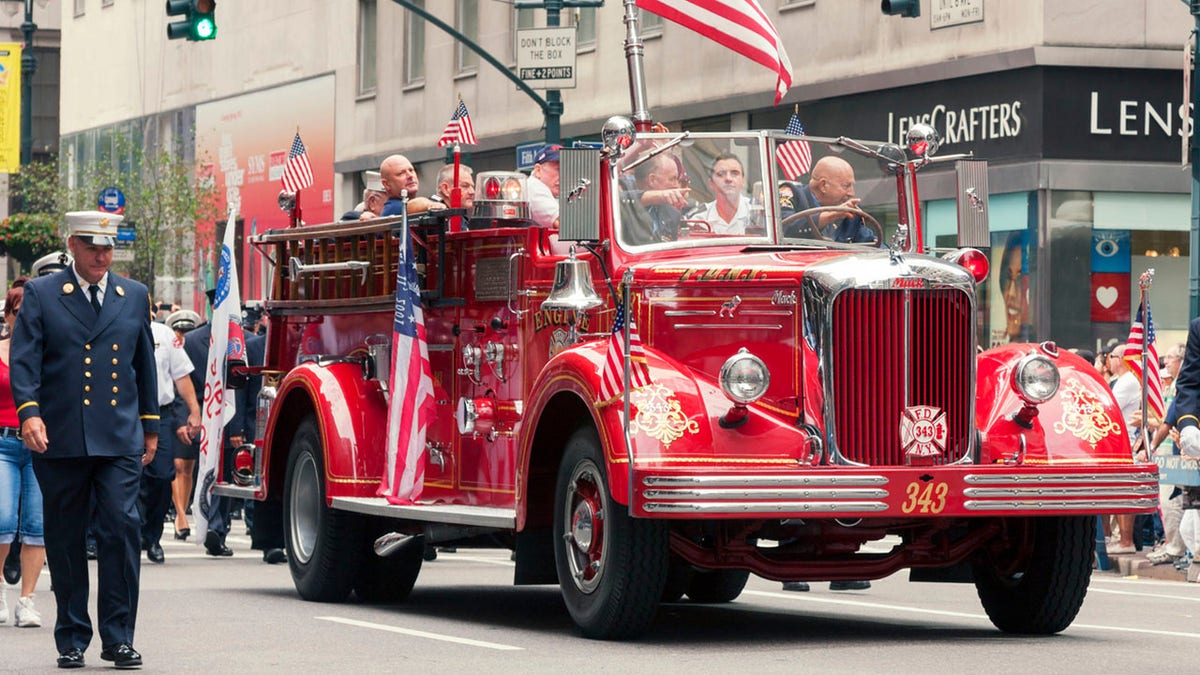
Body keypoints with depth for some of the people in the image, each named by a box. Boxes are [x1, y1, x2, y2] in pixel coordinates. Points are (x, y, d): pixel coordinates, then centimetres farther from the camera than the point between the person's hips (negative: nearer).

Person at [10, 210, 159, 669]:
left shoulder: (134, 296, 13)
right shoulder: (41, 295, 5)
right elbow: (24, 360, -4)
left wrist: (150, 426, 20)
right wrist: (29, 412, -19)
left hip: (120, 440, 1)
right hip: (60, 439, -1)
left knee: (122, 527, -11)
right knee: (65, 540, 4)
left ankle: (118, 637, -4)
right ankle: (71, 639, 14)